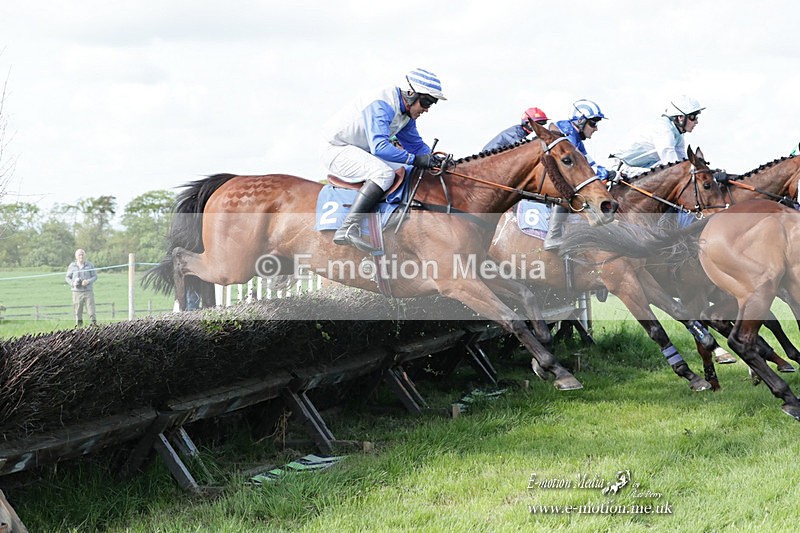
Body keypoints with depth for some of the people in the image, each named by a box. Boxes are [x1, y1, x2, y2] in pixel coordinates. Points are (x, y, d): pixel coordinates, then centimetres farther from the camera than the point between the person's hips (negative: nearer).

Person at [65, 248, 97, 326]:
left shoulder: (90, 265, 1)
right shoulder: (72, 266, 1)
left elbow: (95, 277, 4)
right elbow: (67, 278, 8)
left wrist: (88, 281, -16)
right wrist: (73, 283, -13)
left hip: (88, 291, -1)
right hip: (77, 292, 1)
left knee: (91, 311, -7)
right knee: (78, 312, 1)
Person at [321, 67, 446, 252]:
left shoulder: (407, 112, 5)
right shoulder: (381, 106, -25)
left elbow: (416, 144, 15)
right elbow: (379, 147, -35)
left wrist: (435, 160, -4)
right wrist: (414, 159, -34)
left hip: (363, 152, 10)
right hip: (338, 150, -10)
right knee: (384, 172, -31)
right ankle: (348, 228, -41)